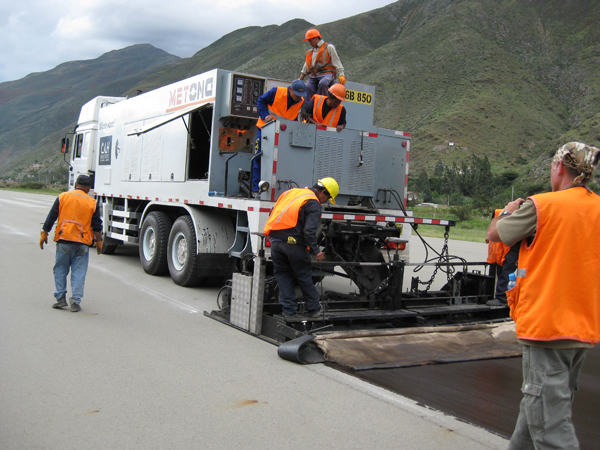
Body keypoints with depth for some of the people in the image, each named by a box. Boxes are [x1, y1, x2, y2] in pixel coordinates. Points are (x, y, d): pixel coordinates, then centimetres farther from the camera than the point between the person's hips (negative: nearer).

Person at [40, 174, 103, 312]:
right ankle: (75, 302, 3)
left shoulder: (63, 197, 4)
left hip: (64, 240, 0)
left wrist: (44, 234, 11)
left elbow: (51, 217, 4)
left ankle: (60, 298, 12)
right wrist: (99, 241, 14)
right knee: (79, 273, 4)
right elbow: (97, 226, 4)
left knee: (60, 270, 13)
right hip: (83, 243, 0)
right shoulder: (92, 203, 3)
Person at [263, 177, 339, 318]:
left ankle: (288, 310, 14)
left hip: (275, 240, 6)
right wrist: (316, 251, -9)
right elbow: (309, 231, -15)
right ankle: (313, 309, 19)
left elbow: (273, 213, 21)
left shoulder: (291, 192, 19)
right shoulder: (313, 203, -4)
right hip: (293, 243, -6)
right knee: (304, 276, 8)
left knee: (283, 275, 13)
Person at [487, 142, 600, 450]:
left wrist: (509, 211, 18)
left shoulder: (540, 205, -15)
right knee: (538, 402, 22)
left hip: (546, 323, -8)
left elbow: (494, 234, -2)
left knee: (549, 415, -2)